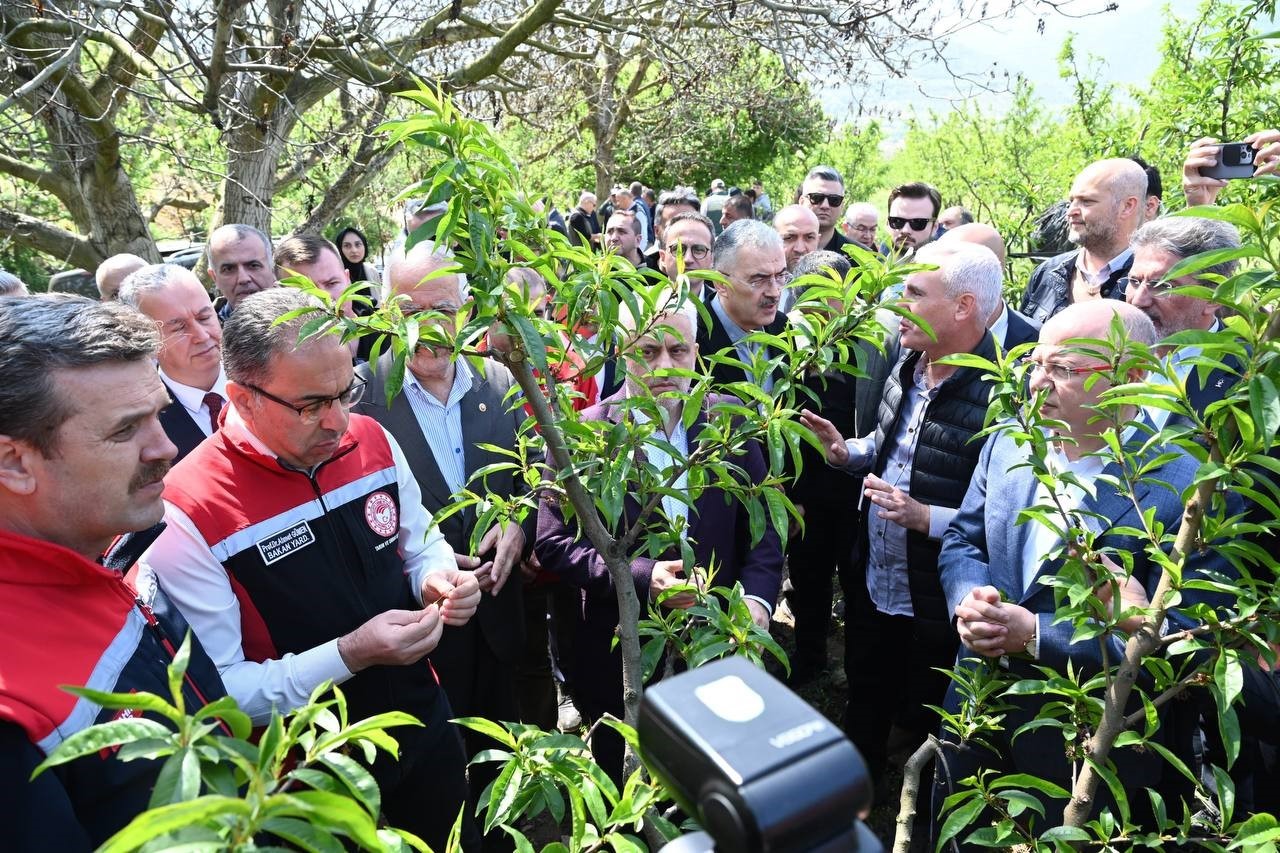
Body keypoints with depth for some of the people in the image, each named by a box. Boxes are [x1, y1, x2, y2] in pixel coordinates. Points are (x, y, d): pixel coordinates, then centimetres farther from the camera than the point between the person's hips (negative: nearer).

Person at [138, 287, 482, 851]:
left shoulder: (371, 440, -9)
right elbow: (214, 694, -21)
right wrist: (350, 655, -32)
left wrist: (436, 580, -15)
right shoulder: (188, 514, -24)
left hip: (425, 723, 5)